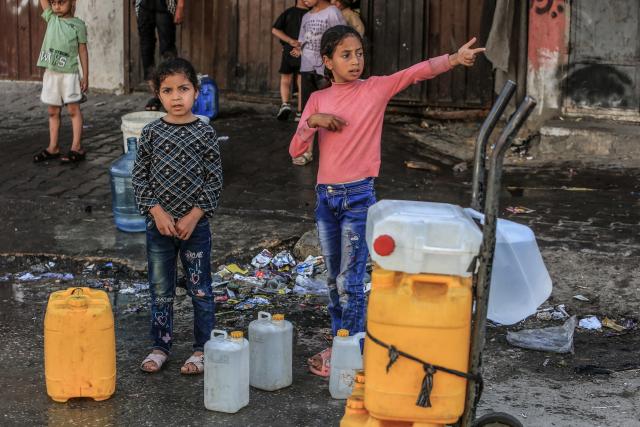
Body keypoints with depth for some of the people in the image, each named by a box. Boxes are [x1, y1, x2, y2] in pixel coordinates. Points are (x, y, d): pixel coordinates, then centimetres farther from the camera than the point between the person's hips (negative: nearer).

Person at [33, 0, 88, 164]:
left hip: (69, 73, -5)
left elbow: (82, 50, -1)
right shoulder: (51, 18, 8)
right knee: (53, 112, 10)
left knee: (73, 110, -1)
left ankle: (77, 148, -1)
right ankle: (53, 148, 16)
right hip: (50, 73, 5)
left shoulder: (78, 24, -3)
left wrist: (85, 76, -2)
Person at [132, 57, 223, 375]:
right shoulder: (151, 133, -1)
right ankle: (161, 346, 25)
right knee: (160, 291, 11)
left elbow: (214, 180, -5)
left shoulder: (205, 134, -5)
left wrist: (193, 216, -12)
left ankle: (202, 348, 19)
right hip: (158, 224, 2)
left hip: (195, 225, -2)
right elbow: (139, 177, 0)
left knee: (200, 290, 7)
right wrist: (157, 211, -10)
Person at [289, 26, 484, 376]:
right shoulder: (318, 99, 5)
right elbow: (295, 151, 1)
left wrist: (455, 59, -32)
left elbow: (417, 72, -18)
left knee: (349, 281, -6)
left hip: (358, 196, -4)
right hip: (325, 195, 4)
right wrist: (313, 121, -16)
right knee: (333, 278, 14)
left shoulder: (376, 88, -3)